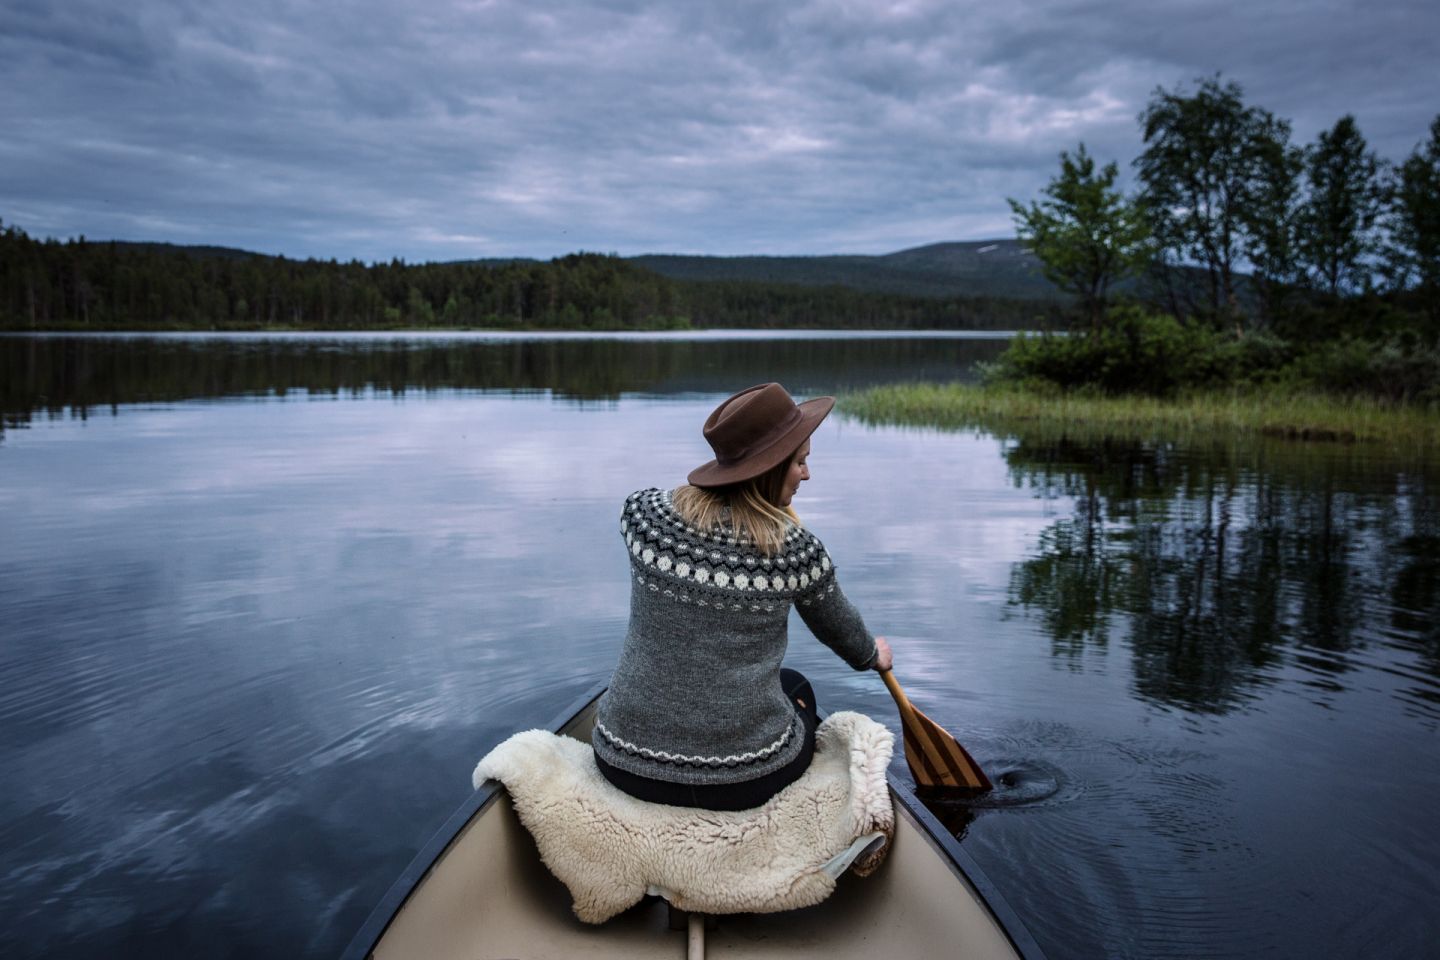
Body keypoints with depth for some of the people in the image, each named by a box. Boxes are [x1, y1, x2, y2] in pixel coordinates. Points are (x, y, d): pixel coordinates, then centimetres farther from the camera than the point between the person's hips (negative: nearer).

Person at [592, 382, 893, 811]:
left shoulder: (643, 513, -7)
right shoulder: (798, 550, -12)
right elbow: (839, 630, 9)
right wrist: (873, 655, 32)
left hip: (626, 766, 2)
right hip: (744, 782, -2)